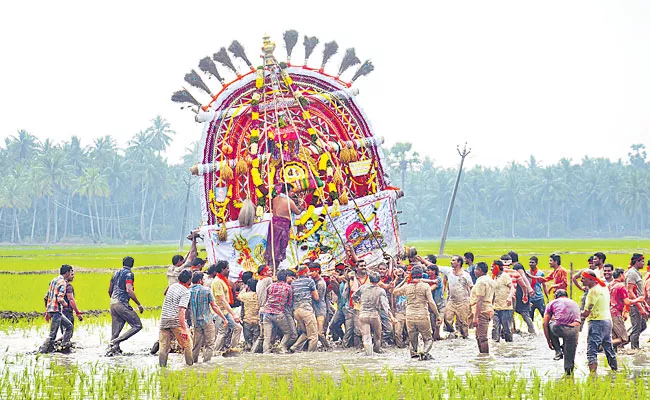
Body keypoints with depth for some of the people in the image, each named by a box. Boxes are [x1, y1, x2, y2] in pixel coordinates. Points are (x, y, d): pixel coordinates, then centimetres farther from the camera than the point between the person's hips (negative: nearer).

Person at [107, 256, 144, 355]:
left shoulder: (116, 273, 18)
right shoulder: (129, 274, -6)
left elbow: (110, 290, 25)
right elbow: (129, 290, -18)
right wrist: (139, 304, -13)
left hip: (113, 304, 8)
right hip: (122, 304, -8)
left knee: (115, 330, 12)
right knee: (137, 326, -6)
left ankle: (111, 349, 6)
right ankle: (116, 341, -16)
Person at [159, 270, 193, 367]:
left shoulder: (172, 287, 12)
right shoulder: (185, 292, -9)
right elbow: (181, 310, -19)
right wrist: (184, 329, -22)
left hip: (164, 320, 6)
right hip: (176, 321, -6)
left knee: (164, 346, 4)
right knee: (187, 345, 7)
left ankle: (162, 366, -2)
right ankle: (190, 366, 8)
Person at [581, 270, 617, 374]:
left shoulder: (593, 291, -17)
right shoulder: (603, 287, 11)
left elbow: (586, 313, -17)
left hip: (597, 322, -9)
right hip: (607, 319, 9)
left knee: (592, 350, -12)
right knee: (608, 348, 21)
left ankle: (593, 374, -21)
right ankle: (615, 370, 32)